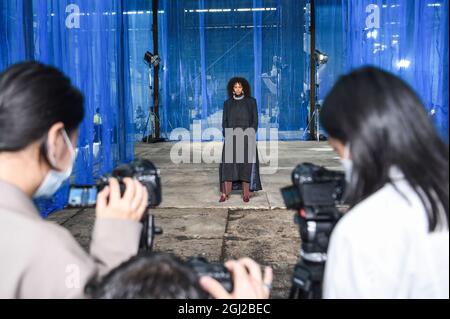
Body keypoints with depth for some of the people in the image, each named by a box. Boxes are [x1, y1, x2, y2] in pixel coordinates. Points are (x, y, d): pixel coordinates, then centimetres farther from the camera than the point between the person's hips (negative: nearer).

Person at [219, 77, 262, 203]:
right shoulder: (227, 103, 11)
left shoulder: (251, 101, 6)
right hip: (231, 137, 2)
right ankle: (225, 193, -5)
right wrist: (226, 136, -3)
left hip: (247, 136, -1)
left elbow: (255, 120, 3)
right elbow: (224, 121, 10)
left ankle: (246, 194, 1)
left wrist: (251, 135, -9)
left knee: (246, 164, -5)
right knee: (228, 163, -6)